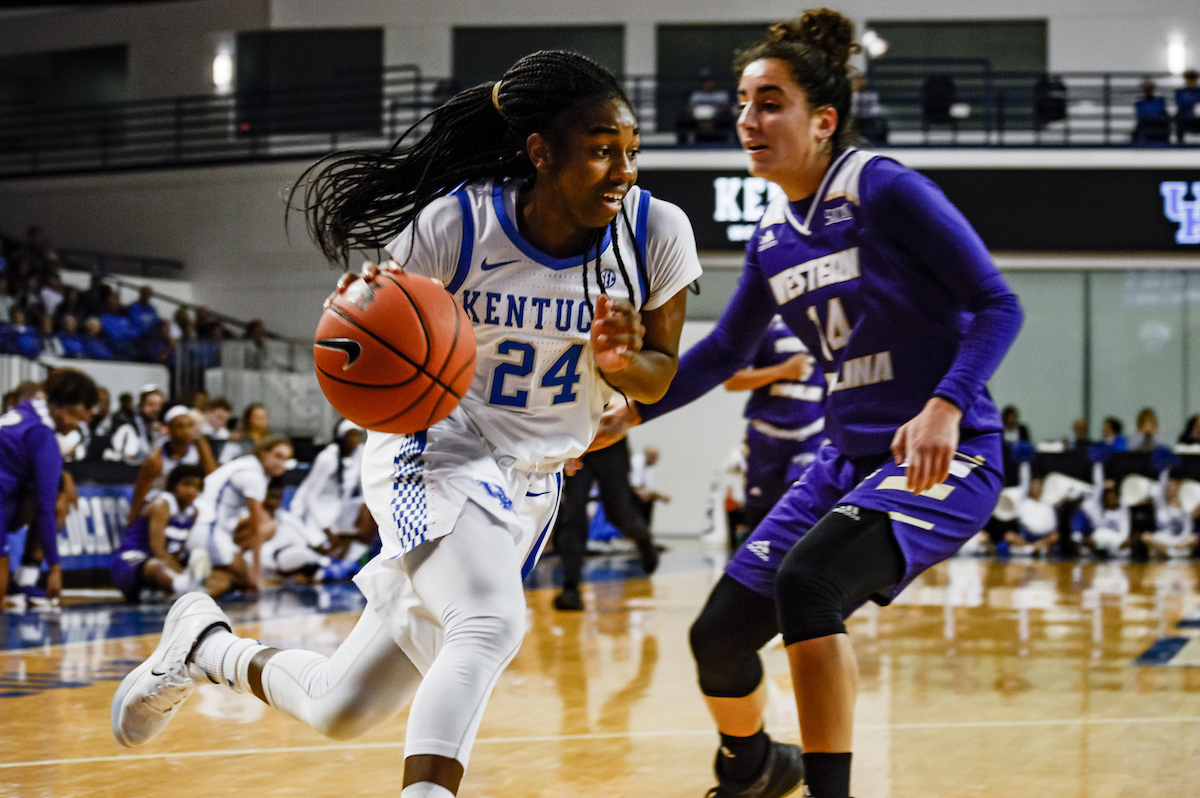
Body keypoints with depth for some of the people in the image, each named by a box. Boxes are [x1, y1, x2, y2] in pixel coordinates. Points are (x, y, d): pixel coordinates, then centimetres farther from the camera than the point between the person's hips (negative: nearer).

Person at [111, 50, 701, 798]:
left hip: (530, 484, 5)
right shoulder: (455, 223, -20)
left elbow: (658, 378, 1)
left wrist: (622, 361, -23)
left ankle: (205, 642, 38)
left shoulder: (657, 232, -12)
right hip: (439, 452, -5)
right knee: (492, 623, -36)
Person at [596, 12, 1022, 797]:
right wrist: (630, 413, 15)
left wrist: (946, 408, -29)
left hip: (943, 458, -7)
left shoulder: (886, 192, -13)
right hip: (849, 459, 7)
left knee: (807, 578, -33)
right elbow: (726, 349, 23)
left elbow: (997, 305, -14)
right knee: (719, 634, 6)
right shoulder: (772, 233, 8)